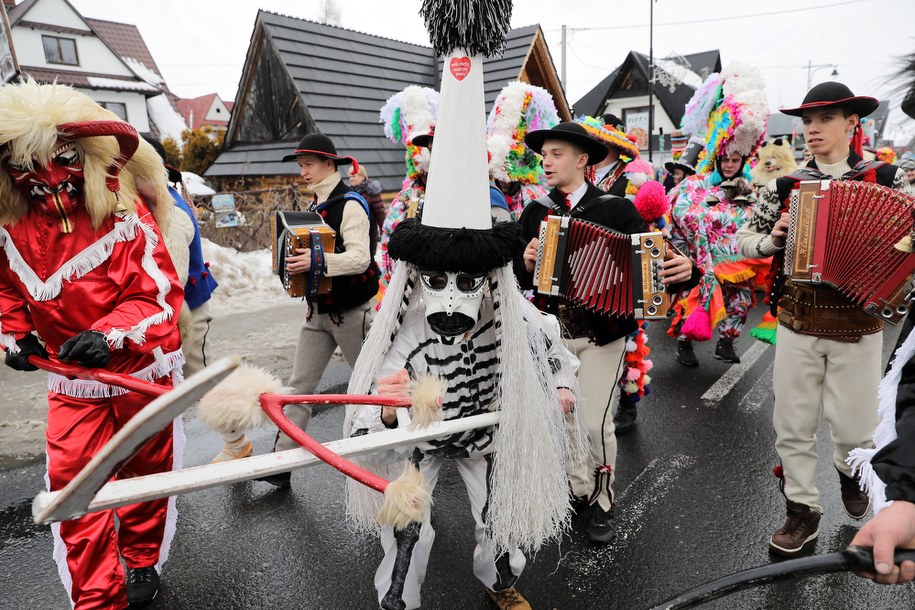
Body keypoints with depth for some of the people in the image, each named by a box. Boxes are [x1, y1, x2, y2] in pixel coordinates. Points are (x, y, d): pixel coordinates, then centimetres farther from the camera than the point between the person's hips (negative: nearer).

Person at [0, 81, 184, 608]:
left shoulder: (125, 216, -16)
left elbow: (160, 295, -18)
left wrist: (110, 335, -32)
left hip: (144, 369, -3)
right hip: (73, 376, 3)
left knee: (146, 470, 12)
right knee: (73, 479, -1)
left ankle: (143, 562, 37)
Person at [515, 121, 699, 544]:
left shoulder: (615, 208, -5)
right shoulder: (534, 213, 5)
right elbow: (517, 276, 7)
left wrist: (683, 270, -27)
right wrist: (525, 263, -14)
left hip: (603, 334, -3)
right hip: (551, 333, 4)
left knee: (595, 422, -1)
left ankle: (604, 502, 24)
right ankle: (580, 489, 36)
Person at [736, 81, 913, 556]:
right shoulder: (786, 187, 3)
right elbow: (743, 239, 9)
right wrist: (772, 240, -11)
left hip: (858, 327, -1)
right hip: (797, 324, 1)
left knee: (854, 427, 11)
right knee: (792, 426, 7)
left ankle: (849, 469, 46)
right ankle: (803, 510, 25)